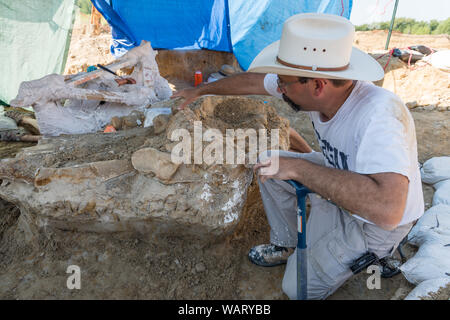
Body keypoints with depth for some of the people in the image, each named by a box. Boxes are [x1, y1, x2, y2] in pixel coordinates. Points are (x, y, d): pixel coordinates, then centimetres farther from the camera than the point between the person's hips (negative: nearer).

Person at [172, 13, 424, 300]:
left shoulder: (379, 115, -39)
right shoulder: (321, 88, -17)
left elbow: (386, 209, -50)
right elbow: (252, 81, -3)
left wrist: (297, 167, -42)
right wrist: (200, 91, 10)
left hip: (374, 222, -6)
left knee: (298, 289, -2)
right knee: (268, 163, 2)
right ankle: (286, 246, 20)